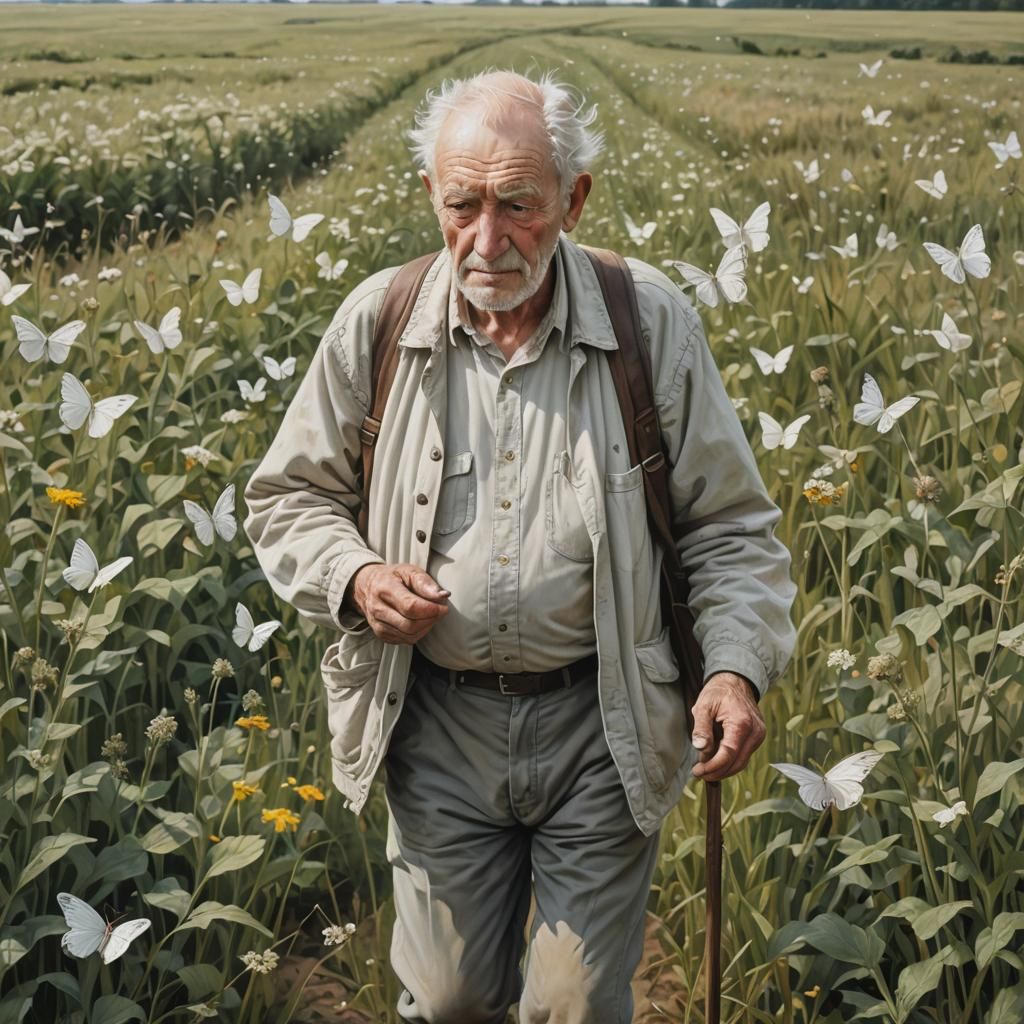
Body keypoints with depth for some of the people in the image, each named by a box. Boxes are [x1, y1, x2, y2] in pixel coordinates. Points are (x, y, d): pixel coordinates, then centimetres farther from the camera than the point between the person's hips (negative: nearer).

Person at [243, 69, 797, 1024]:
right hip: (437, 722, 2)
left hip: (599, 725, -1)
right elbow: (288, 498, 7)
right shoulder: (375, 321, -5)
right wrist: (353, 576, -13)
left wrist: (737, 665, -16)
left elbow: (729, 527, -1)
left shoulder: (652, 320, -8)